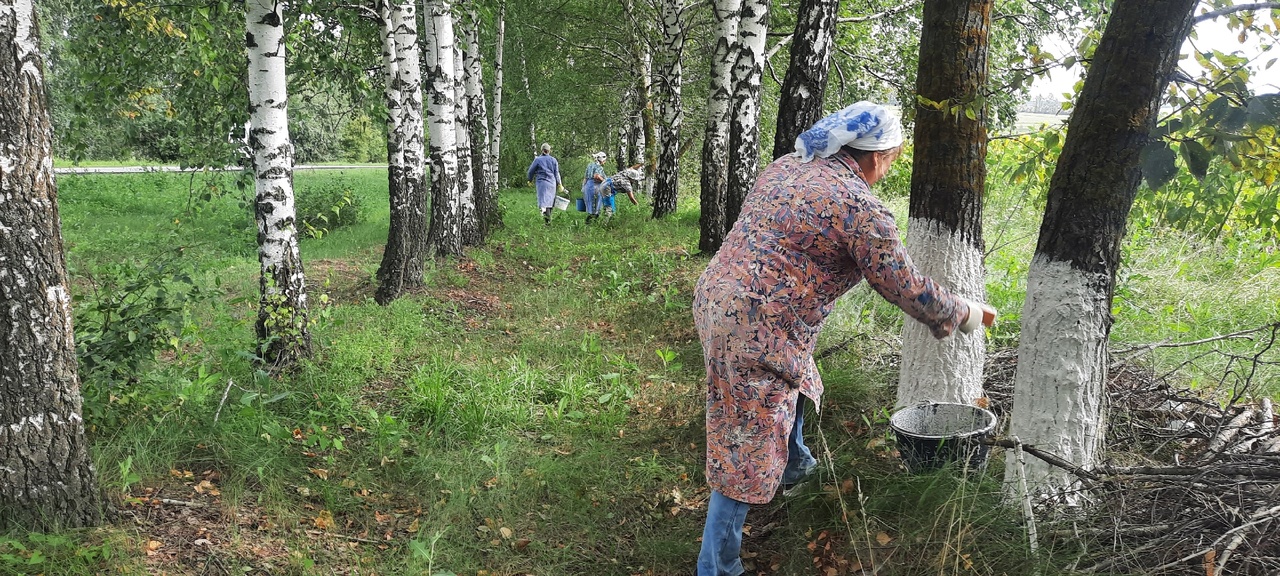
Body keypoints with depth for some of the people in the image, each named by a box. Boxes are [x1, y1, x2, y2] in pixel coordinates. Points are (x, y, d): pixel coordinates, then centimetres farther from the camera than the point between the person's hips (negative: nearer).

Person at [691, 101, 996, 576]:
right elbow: (907, 289, -6)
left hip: (714, 299, 10)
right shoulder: (862, 210, -15)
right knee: (745, 460, 3)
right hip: (757, 329, -10)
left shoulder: (786, 165, 9)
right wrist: (966, 314, 12)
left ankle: (793, 464, 59)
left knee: (794, 380, 36)